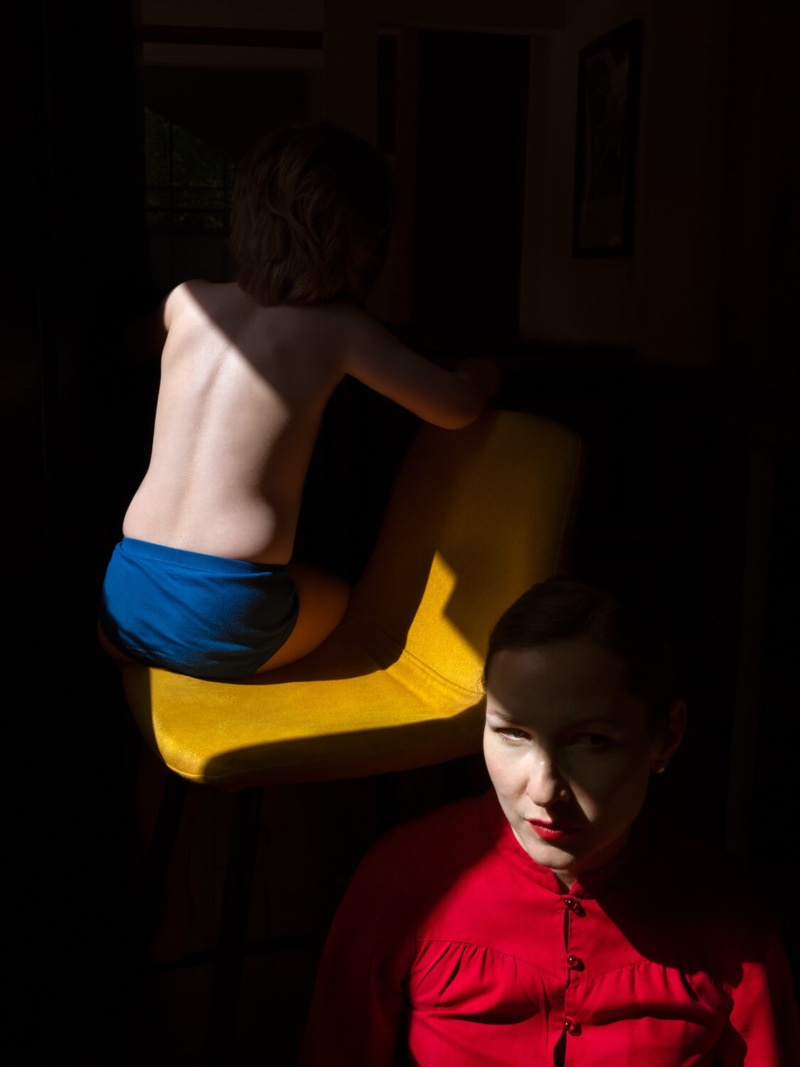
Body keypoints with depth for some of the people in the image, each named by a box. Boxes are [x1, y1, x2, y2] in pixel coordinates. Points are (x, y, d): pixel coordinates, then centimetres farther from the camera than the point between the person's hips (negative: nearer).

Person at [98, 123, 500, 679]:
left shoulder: (186, 301, 9)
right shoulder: (339, 328, -3)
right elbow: (458, 408, 3)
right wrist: (480, 373, 27)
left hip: (123, 612, 5)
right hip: (224, 625, -4)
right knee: (339, 592, 28)